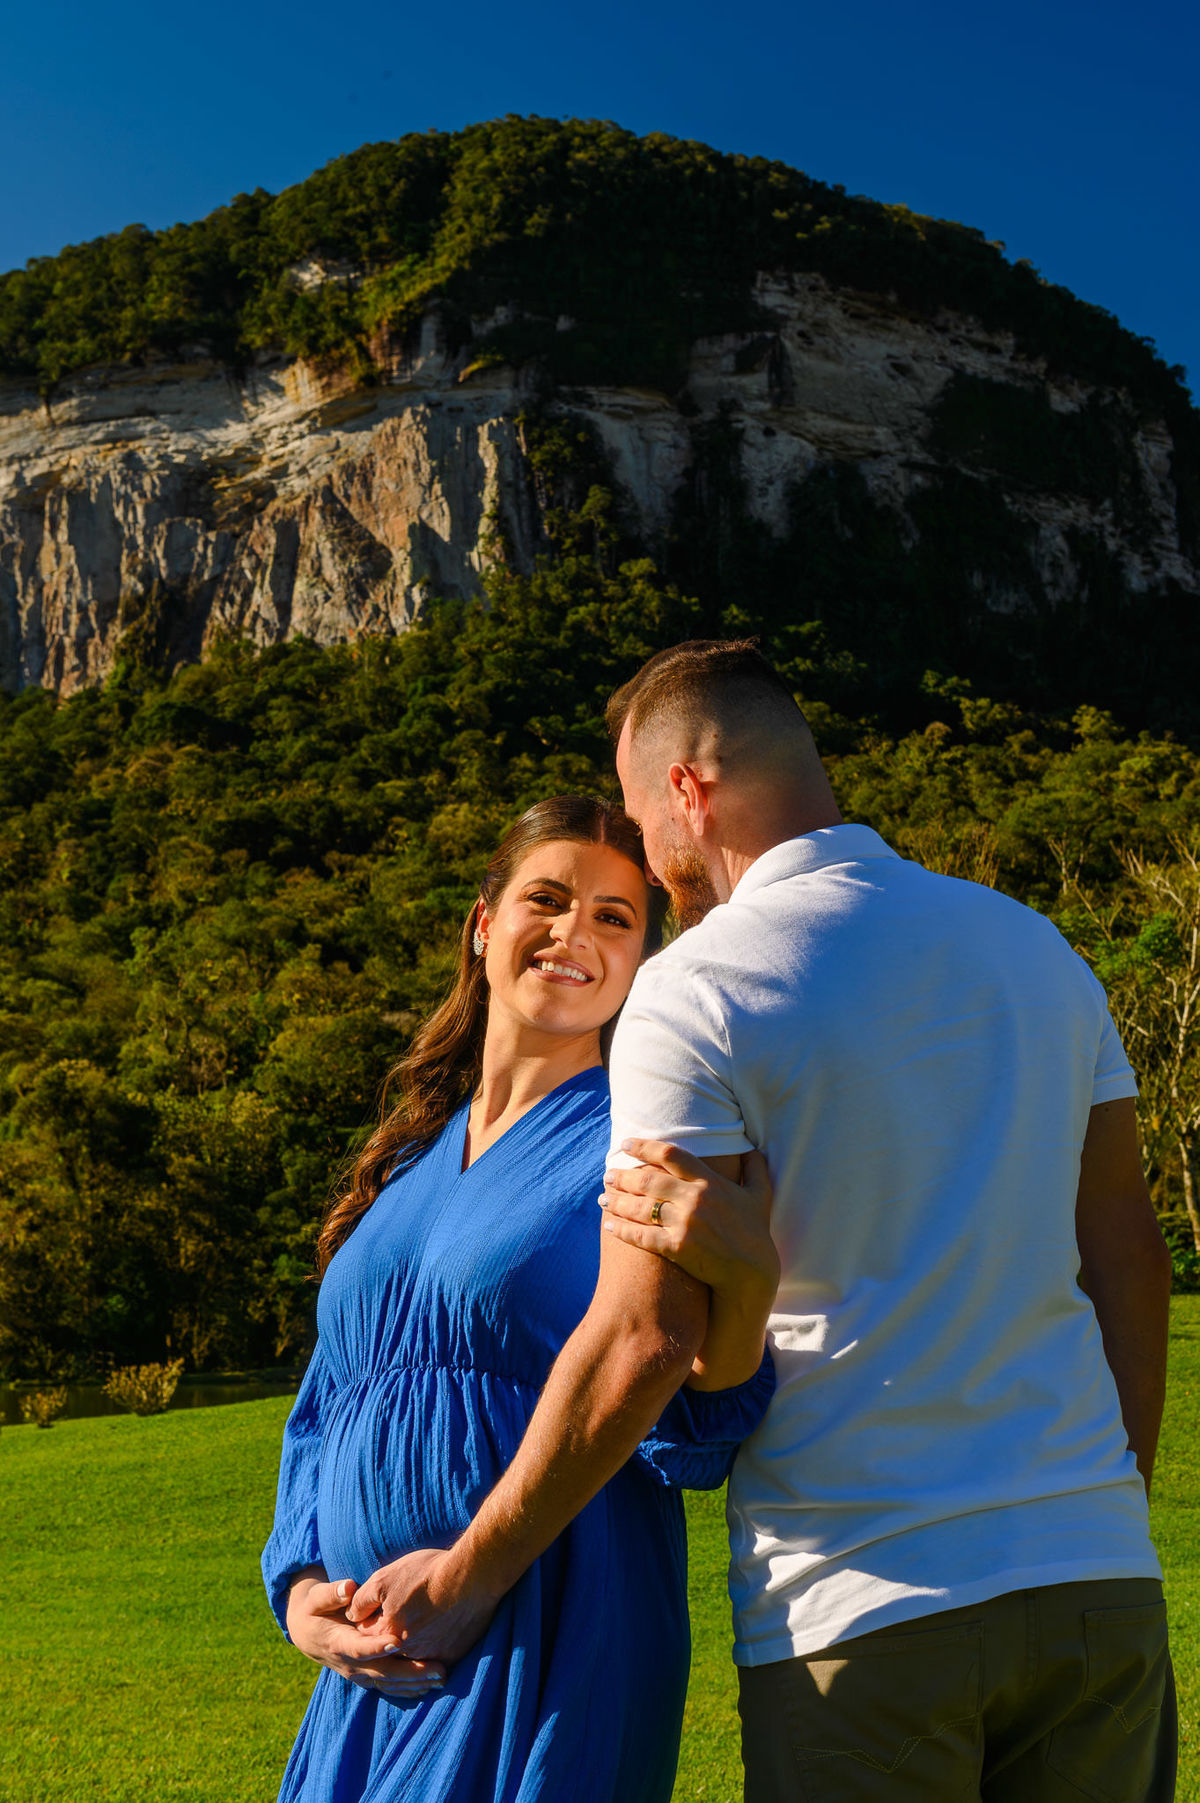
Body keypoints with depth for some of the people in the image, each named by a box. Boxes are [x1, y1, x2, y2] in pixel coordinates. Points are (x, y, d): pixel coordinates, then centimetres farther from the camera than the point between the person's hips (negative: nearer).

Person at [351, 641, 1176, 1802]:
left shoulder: (697, 990, -9)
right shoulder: (1033, 943, 9)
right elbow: (1127, 1248, 11)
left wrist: (467, 1573, -1)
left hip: (862, 1602, -5)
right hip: (1097, 1575, 5)